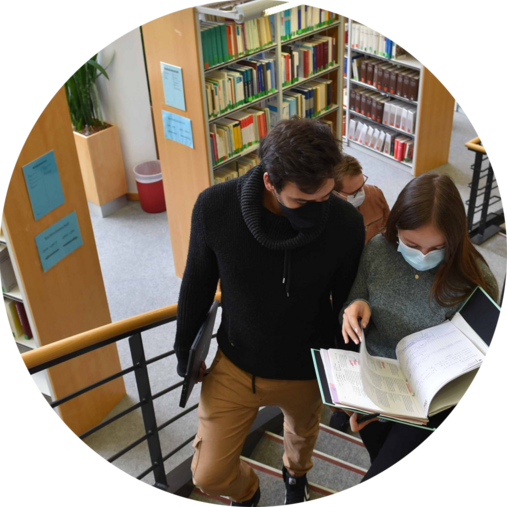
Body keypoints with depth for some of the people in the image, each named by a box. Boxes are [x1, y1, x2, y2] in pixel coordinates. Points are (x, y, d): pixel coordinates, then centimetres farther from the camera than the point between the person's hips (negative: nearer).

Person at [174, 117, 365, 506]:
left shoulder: (347, 224, -24)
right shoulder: (215, 207, -25)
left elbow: (348, 304, -7)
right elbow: (197, 285, -7)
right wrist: (185, 352, 5)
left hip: (306, 371, 1)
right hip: (234, 366, 0)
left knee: (301, 436, 29)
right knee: (209, 474, 9)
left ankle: (296, 474, 68)